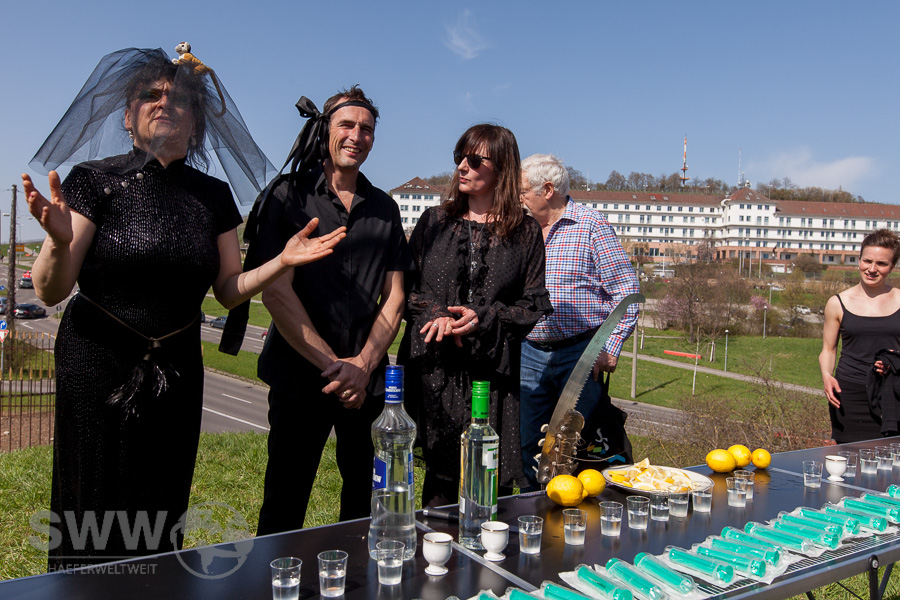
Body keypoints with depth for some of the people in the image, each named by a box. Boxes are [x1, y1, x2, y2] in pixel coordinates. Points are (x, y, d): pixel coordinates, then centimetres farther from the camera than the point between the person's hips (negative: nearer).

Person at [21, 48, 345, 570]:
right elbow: (50, 291, -10)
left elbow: (229, 289, 6)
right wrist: (60, 241, -31)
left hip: (177, 370, 3)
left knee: (161, 519, 13)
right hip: (98, 369, -3)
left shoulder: (213, 195, 5)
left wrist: (282, 261, -9)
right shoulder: (96, 181, -6)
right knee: (90, 524, 5)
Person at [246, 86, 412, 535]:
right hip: (300, 375, -3)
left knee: (365, 500, 12)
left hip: (367, 378, 4)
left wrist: (363, 364, -6)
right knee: (284, 507, 5)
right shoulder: (290, 195, 0)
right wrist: (331, 364, -12)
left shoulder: (384, 208, 11)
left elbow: (394, 296, 8)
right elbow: (274, 291, -8)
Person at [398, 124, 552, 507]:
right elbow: (404, 287, 11)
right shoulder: (434, 222, 12)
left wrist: (484, 318, -12)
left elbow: (536, 306, 3)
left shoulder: (525, 232, 6)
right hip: (434, 370, 1)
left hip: (494, 372, -1)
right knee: (440, 475, 4)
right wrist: (434, 315, -8)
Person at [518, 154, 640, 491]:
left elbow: (627, 290, -7)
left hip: (580, 352, -5)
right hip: (530, 353, 5)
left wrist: (610, 347, -13)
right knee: (528, 446, 10)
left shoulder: (592, 226, -5)